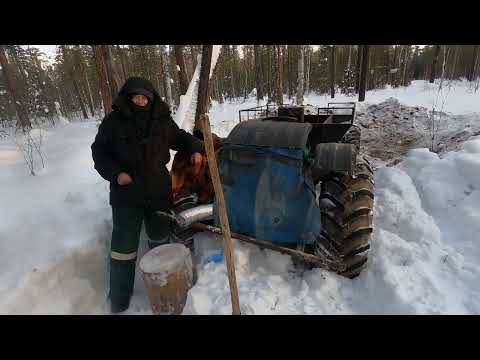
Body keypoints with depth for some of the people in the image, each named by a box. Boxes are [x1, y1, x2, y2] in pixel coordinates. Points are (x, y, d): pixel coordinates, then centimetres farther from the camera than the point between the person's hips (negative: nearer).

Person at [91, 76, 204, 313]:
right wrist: (115, 173, -14)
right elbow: (99, 152, 2)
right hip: (126, 194, -3)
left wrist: (195, 148, -4)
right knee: (124, 245, 4)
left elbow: (179, 137, 15)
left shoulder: (162, 120, 1)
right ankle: (119, 299, 26)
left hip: (159, 191, 3)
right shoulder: (113, 122, -5)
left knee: (160, 237, 21)